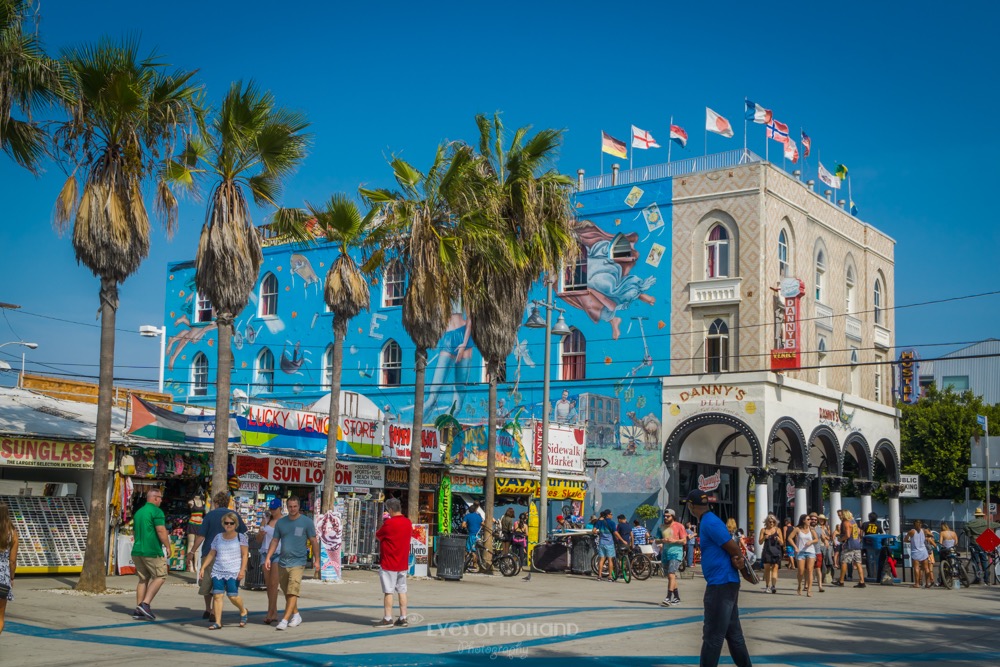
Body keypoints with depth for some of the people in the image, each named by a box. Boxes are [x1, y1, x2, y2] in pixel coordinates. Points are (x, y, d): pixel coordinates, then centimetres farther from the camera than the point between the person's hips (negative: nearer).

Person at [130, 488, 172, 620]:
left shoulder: (138, 512, 16)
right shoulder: (156, 511, -10)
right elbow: (161, 530, -17)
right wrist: (168, 546, -9)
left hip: (137, 551, 8)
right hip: (152, 551, -8)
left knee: (143, 579, 13)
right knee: (160, 577, 0)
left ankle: (138, 610, 10)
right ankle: (145, 604, -12)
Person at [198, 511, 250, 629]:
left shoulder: (240, 537, 2)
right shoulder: (218, 537, 12)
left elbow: (245, 555, 0)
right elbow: (211, 554, 16)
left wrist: (242, 570, -10)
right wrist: (203, 567, 8)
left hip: (234, 572, -4)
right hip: (218, 571, 4)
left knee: (232, 595, -9)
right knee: (217, 595, -5)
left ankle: (243, 611, 20)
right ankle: (217, 622, -1)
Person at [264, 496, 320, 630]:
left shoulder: (307, 522, -1)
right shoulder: (281, 522, 9)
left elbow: (314, 541, 1)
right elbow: (275, 541, 12)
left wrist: (316, 560, -2)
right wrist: (268, 558, 2)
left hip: (298, 562, -5)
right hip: (282, 562, 5)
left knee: (293, 592, -13)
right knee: (287, 592, 12)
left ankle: (285, 620, -15)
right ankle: (296, 615, 28)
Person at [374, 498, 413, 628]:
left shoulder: (389, 523, -16)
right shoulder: (408, 523, 4)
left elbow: (377, 536, -4)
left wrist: (382, 524, 12)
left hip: (388, 563, -6)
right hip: (403, 563, 7)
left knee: (388, 591, -1)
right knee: (402, 590, 10)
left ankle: (387, 619, 1)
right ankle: (403, 618, 11)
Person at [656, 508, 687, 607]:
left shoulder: (679, 526, -2)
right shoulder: (662, 527, 12)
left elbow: (684, 540, -3)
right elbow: (657, 541, 13)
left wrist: (674, 540, -18)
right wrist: (662, 540, -9)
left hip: (675, 553, -6)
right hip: (665, 553, 6)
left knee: (671, 575, -17)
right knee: (670, 577, 11)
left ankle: (668, 598, -21)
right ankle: (677, 598, 22)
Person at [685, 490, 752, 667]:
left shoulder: (710, 523, -15)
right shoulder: (708, 521, 15)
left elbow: (734, 549, -16)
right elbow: (734, 550, 10)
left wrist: (737, 559, 1)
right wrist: (738, 560, -8)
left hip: (721, 584, -10)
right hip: (725, 583, 10)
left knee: (713, 635, -5)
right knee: (733, 633, 14)